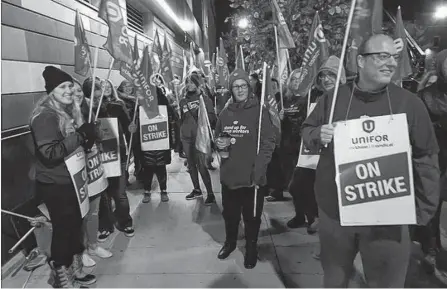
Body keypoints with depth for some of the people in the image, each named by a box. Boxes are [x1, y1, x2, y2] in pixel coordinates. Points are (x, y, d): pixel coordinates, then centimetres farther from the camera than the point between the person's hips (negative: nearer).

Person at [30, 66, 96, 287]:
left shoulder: (69, 111, 8)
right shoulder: (45, 116, -19)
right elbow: (50, 153, -27)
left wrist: (87, 138, -2)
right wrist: (80, 136, -28)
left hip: (72, 179, 9)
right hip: (55, 185, -9)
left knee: (75, 225, 18)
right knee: (63, 229, 3)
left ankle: (74, 269, 35)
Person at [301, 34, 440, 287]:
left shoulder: (410, 103, -4)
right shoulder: (333, 99, -1)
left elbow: (426, 158, 1)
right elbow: (306, 131, 8)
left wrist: (424, 209, -2)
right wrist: (318, 135, -15)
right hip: (335, 211, 1)